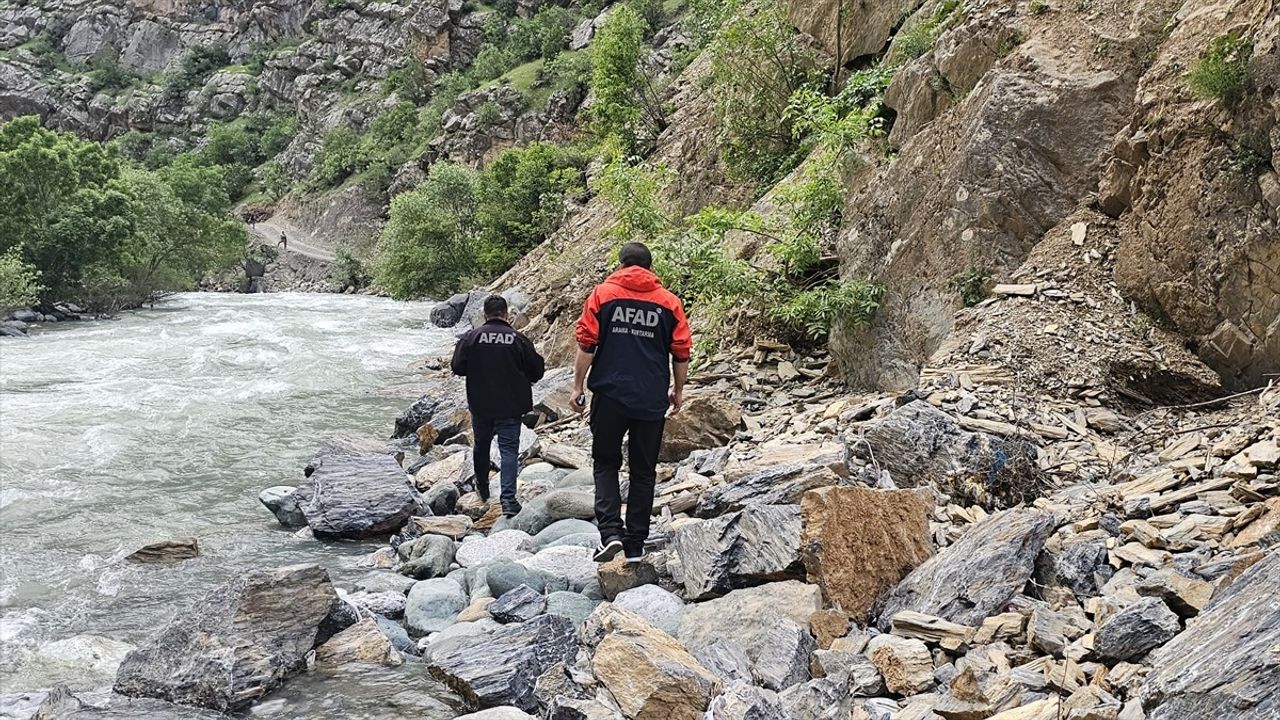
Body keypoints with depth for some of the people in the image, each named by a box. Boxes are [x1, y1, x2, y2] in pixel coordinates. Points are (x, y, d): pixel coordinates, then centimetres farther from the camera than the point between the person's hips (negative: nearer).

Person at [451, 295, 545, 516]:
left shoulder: (471, 337, -6)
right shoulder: (518, 339, -7)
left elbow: (458, 367, -6)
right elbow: (537, 371, -2)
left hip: (480, 405, 2)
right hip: (510, 406, -2)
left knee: (481, 446, 21)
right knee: (509, 450, 0)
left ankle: (482, 490, 38)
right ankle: (508, 500, -10)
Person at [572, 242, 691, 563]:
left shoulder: (602, 294, 1)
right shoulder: (669, 302, 5)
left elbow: (586, 344, -3)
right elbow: (681, 352, 6)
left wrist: (578, 386, 4)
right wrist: (678, 390, 18)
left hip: (610, 395, -1)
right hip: (652, 400, 2)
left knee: (605, 464, 11)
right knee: (643, 471, 10)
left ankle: (610, 532, -7)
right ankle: (635, 545, 13)